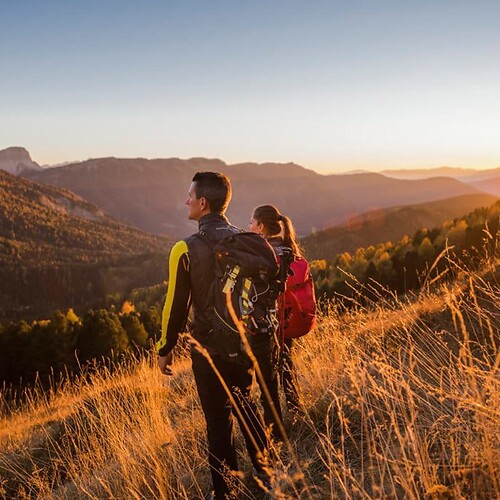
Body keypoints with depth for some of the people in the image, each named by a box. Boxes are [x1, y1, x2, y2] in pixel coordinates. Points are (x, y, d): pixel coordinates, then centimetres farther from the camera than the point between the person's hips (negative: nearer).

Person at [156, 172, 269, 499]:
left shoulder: (186, 250, -16)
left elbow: (177, 305, -11)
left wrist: (165, 349, 3)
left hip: (210, 349, -4)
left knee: (219, 418, 9)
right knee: (244, 402, 26)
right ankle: (262, 469, 36)